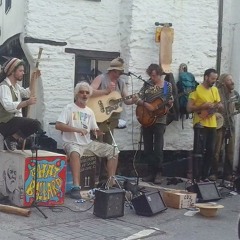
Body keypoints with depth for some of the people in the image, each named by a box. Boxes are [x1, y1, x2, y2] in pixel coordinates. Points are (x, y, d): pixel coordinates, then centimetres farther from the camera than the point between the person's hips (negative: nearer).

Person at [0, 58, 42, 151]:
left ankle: (13, 138, 6)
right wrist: (26, 102, -40)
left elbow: (27, 93, 29)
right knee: (35, 124, -24)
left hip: (14, 121, 10)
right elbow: (8, 106, -31)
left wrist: (33, 80, 16)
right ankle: (13, 138, -9)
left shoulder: (16, 85, 15)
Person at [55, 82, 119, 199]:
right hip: (72, 143, -7)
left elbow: (96, 132, 14)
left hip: (88, 143, 7)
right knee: (75, 152, -41)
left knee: (113, 151, -3)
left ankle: (111, 183, 1)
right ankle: (76, 187, -40)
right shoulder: (69, 108, -4)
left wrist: (100, 131, -10)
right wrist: (77, 129, -24)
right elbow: (58, 125, -17)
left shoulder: (89, 111, 14)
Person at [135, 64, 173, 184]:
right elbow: (138, 99, 1)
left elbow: (170, 104, 5)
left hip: (160, 120, -3)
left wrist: (170, 103, -17)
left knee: (158, 148, -7)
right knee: (148, 148, 6)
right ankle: (151, 172, 14)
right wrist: (146, 104, -17)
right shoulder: (147, 84, 5)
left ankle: (158, 173, 1)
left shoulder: (168, 85, 2)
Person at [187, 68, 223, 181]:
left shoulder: (215, 90, 13)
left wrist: (218, 105, -5)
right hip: (200, 125, -7)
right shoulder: (196, 90, -8)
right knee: (199, 152, -7)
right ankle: (196, 178, -3)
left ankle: (205, 176, 20)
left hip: (212, 125, 7)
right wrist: (203, 106, -22)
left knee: (210, 151, 10)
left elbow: (220, 105, 19)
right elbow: (189, 108, -11)